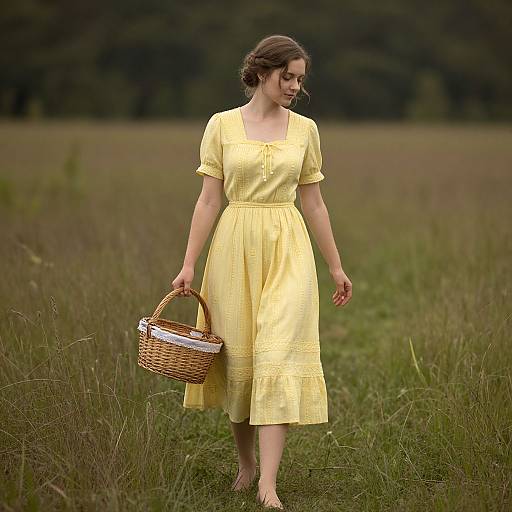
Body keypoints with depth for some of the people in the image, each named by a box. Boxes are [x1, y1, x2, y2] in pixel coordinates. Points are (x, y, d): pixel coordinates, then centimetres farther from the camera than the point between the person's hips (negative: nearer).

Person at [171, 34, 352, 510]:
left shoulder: (304, 129, 6)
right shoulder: (222, 125, 1)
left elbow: (313, 202, 11)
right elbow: (209, 199, 0)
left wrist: (336, 266, 12)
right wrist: (189, 264, -5)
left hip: (287, 250, 0)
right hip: (235, 248, 0)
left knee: (278, 356, -11)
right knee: (238, 359, 7)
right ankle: (246, 461, 30)